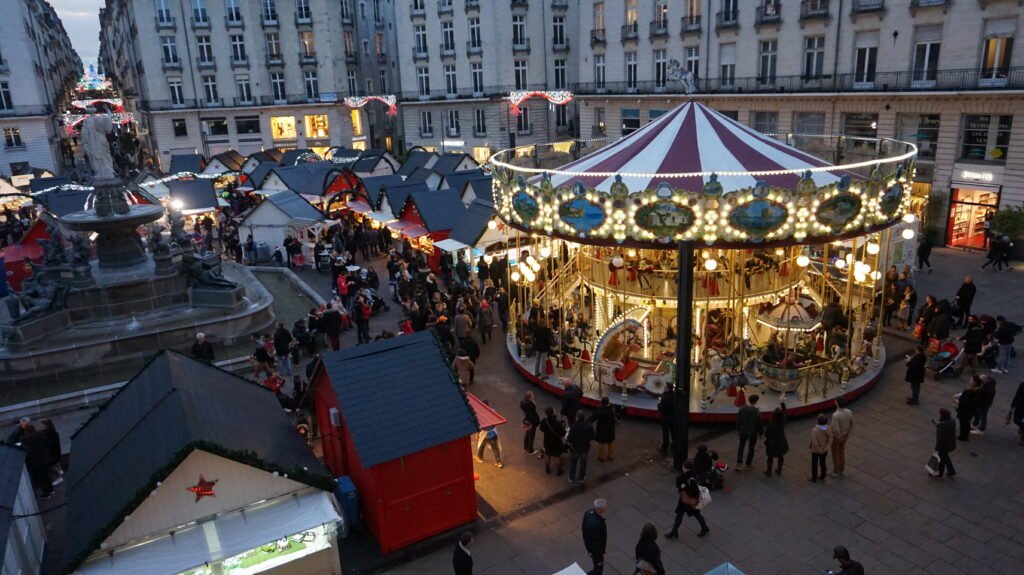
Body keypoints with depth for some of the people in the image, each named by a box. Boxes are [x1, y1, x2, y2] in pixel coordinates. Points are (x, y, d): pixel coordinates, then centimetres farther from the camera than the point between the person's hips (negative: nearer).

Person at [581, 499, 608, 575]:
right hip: (595, 549, -8)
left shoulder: (588, 512, -17)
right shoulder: (596, 525, -43)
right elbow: (597, 544, -30)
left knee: (598, 567, 29)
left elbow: (584, 529, 2)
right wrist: (599, 558, -16)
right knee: (598, 569, 17)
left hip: (589, 544, 8)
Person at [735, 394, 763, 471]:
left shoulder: (742, 409, -13)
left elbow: (737, 420, -4)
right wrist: (760, 432, 5)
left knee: (741, 446, 18)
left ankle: (739, 464, 10)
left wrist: (738, 429, 12)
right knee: (751, 448, 16)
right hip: (753, 432, -2)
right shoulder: (757, 412, -21)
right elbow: (760, 423, -11)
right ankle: (747, 464, 26)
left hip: (743, 431, 2)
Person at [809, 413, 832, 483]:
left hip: (815, 450, -4)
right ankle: (823, 477, 43)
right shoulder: (828, 429, -17)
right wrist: (825, 449, -8)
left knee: (814, 464, 16)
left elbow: (815, 443, -27)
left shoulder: (814, 430, -31)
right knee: (823, 463, 25)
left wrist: (819, 450, -13)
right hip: (824, 451, 4)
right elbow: (830, 440, -12)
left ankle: (814, 478, 31)